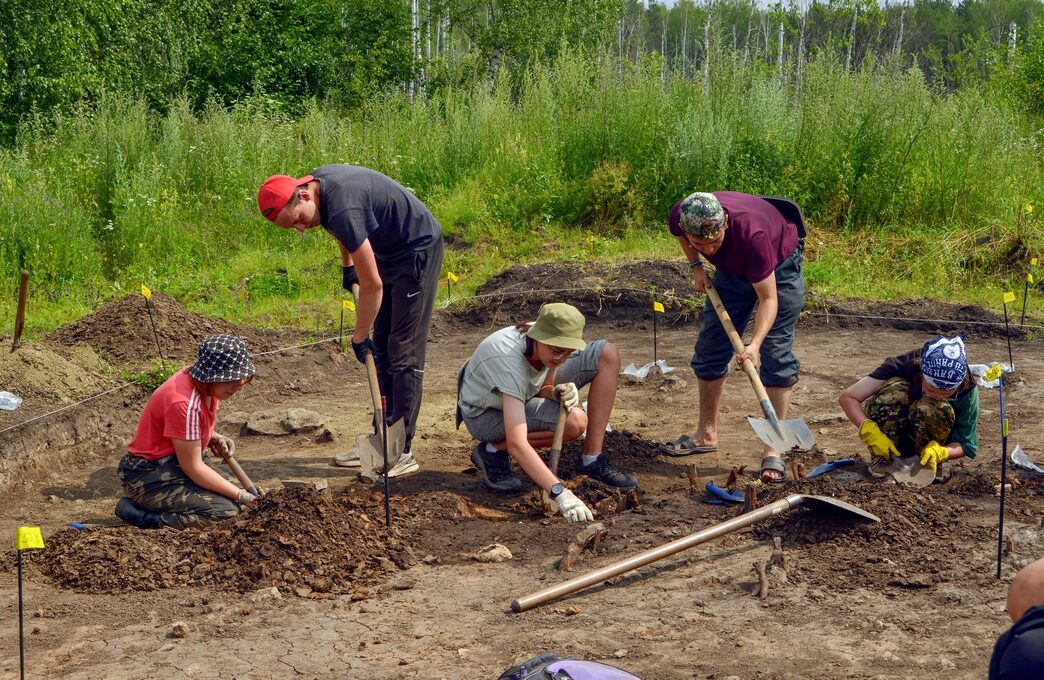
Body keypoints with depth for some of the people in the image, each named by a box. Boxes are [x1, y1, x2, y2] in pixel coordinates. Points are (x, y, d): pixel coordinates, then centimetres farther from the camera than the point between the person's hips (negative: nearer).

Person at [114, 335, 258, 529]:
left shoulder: (205, 384, -2)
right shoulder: (184, 403, -29)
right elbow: (193, 468, -23)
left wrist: (213, 438, -4)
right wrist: (240, 495, -19)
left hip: (173, 463, 10)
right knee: (225, 512, -23)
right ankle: (140, 515, -12)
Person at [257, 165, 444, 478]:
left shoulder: (342, 210, -33)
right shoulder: (316, 181, -6)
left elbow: (372, 285, -27)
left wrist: (359, 337, -17)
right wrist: (346, 265, 20)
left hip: (418, 250, -10)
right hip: (389, 251, 10)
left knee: (403, 353, -10)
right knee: (382, 352, 10)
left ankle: (402, 451, -6)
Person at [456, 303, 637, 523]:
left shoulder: (550, 342, -20)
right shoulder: (508, 358, -40)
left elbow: (543, 388, 0)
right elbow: (517, 444, -46)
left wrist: (557, 392, -27)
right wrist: (560, 493, -54)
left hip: (525, 394, 7)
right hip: (484, 414, -7)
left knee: (608, 353, -10)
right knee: (574, 422, -34)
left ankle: (592, 460, -12)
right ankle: (493, 452, -10)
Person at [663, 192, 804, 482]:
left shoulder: (752, 233, -44)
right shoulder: (679, 217, -30)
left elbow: (768, 298, -36)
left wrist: (755, 344, -49)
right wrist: (696, 266, -9)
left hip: (779, 266, -5)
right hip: (732, 268, 5)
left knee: (776, 356, -13)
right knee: (710, 349, 5)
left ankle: (773, 450, -11)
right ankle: (707, 435, 20)